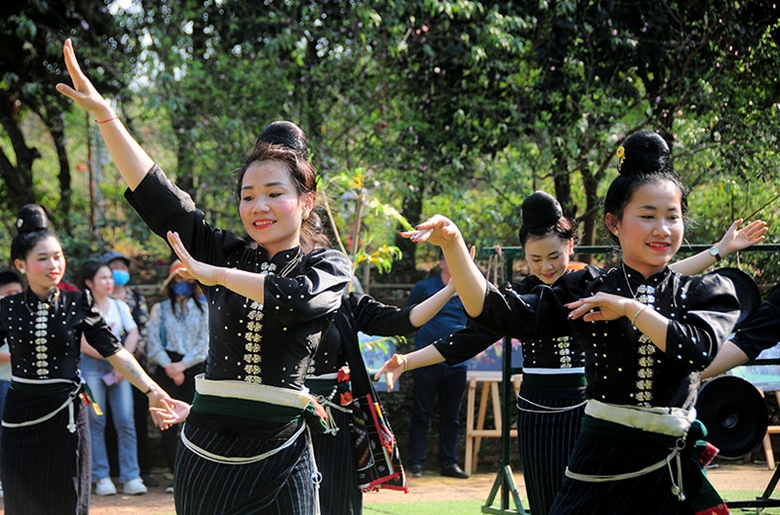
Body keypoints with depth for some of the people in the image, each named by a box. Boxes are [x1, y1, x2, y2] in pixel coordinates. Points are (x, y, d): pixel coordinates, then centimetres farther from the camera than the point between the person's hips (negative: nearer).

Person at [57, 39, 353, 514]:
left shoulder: (329, 268, 2)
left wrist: (212, 274, -10)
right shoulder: (226, 253, 11)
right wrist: (105, 115, -4)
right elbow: (157, 196, 4)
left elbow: (296, 297, -20)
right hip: (206, 452, 3)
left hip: (276, 455, -3)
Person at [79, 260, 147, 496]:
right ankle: (101, 478, 1)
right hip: (92, 365, -3)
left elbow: (133, 333, 5)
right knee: (96, 422, -3)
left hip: (119, 367, 3)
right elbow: (83, 343, -7)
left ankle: (130, 477, -5)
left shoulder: (119, 306, 13)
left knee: (125, 422, -6)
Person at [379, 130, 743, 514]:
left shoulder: (704, 293, 4)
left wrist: (630, 307, -15)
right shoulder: (588, 291, 5)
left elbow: (700, 349, -17)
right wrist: (451, 244, -14)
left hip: (672, 479, -1)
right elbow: (495, 312, -3)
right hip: (597, 470, 1)